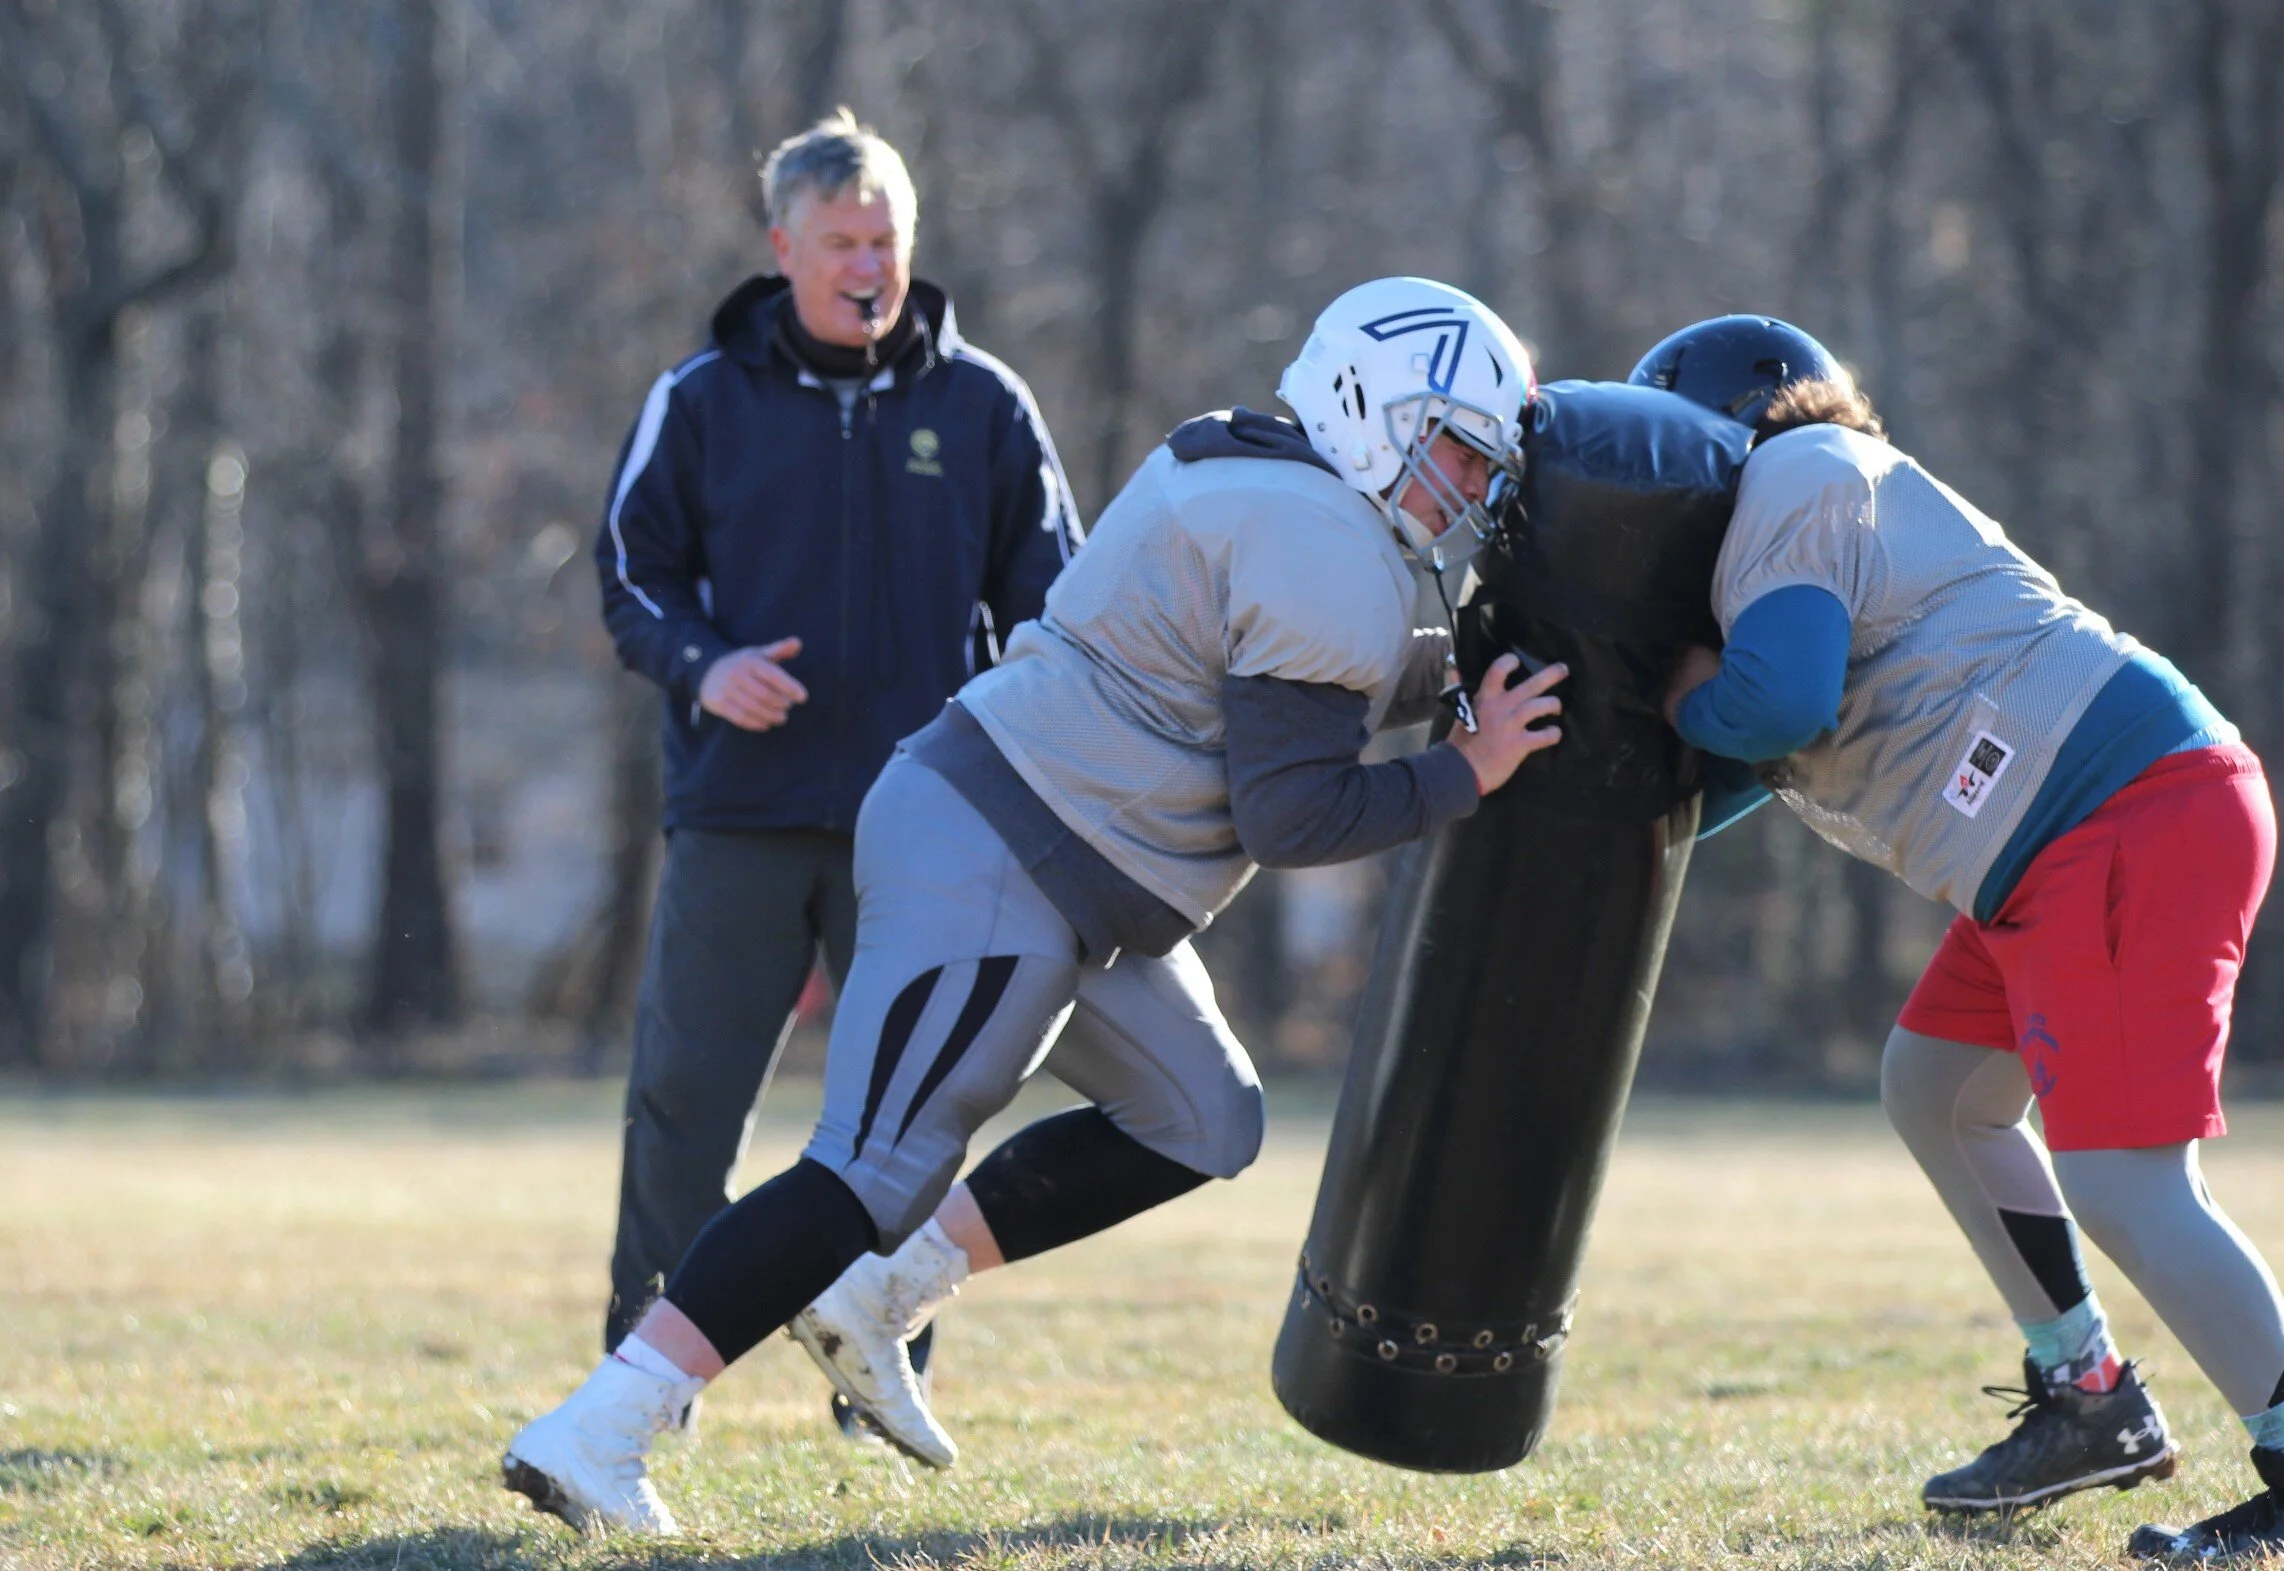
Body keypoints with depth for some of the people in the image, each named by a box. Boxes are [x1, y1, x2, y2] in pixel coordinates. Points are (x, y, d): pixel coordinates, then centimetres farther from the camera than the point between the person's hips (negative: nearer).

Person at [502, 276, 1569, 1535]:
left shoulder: (1244, 481, 15)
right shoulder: (1335, 568, -15)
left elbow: (1286, 696, 28)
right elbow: (1290, 818, -16)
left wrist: (1464, 667, 21)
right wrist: (1469, 773, -9)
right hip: (996, 873, -11)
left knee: (1199, 1124, 17)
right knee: (875, 1177, -12)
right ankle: (591, 1436, -15)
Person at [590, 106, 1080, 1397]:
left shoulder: (981, 405, 5)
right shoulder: (704, 402, 4)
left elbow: (1048, 600, 10)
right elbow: (633, 575, 7)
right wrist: (702, 666, -13)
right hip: (740, 813, -1)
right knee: (687, 1097, 0)